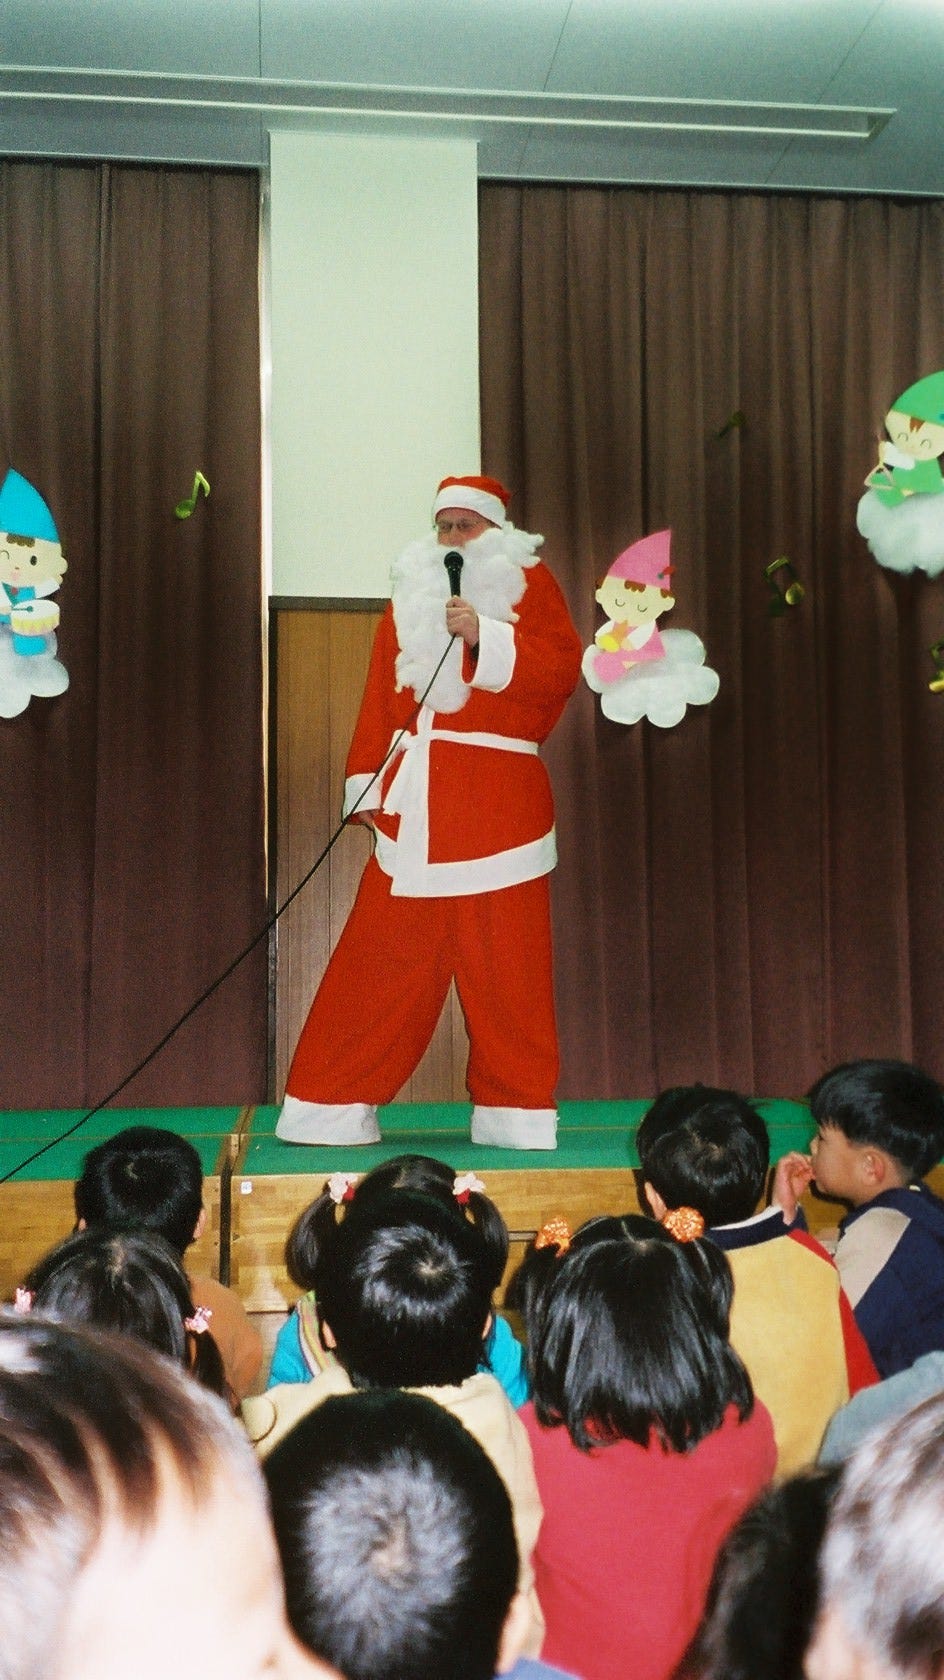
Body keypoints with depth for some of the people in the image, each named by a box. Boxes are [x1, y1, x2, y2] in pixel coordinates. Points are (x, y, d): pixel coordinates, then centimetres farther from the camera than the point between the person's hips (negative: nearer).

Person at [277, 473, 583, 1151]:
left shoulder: (529, 581, 9)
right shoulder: (410, 594, 19)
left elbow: (562, 669, -5)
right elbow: (379, 700, 14)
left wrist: (484, 636, -14)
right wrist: (366, 786, 7)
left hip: (498, 802, -3)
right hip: (413, 804, 3)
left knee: (504, 964, 0)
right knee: (381, 959, 2)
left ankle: (515, 1116, 11)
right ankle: (335, 1106, 10)